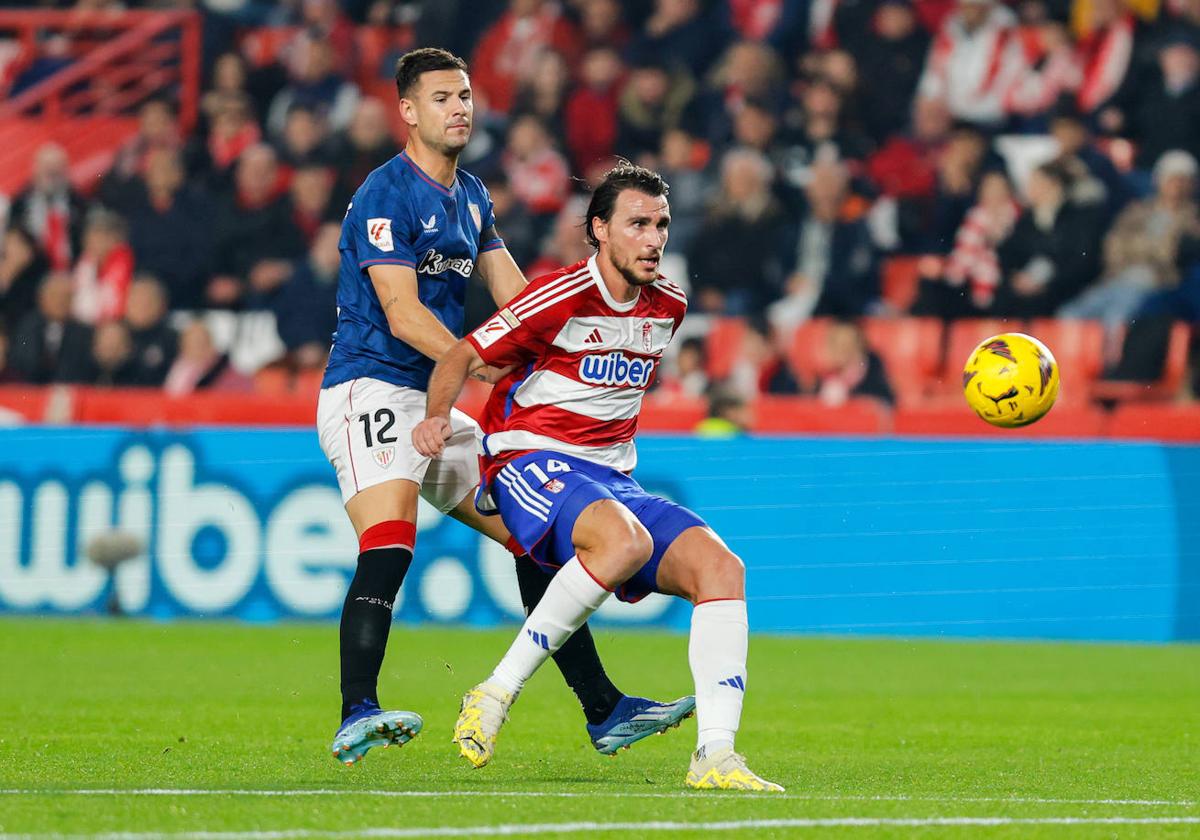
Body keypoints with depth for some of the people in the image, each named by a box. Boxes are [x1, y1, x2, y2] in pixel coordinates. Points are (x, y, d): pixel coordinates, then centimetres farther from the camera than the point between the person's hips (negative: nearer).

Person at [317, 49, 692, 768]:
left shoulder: (472, 197, 16)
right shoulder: (386, 194, -11)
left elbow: (517, 297, 15)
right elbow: (402, 314, -19)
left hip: (437, 404, 9)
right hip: (370, 390, -9)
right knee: (389, 547, -28)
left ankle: (604, 711, 13)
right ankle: (358, 716, -38)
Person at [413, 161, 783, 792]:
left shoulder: (667, 306, 11)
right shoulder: (561, 297, -10)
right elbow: (462, 358, -5)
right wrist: (437, 416, -21)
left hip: (612, 479, 7)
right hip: (530, 465, -7)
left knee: (720, 567, -15)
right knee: (625, 539, -38)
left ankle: (714, 756, -21)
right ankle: (496, 693, -28)